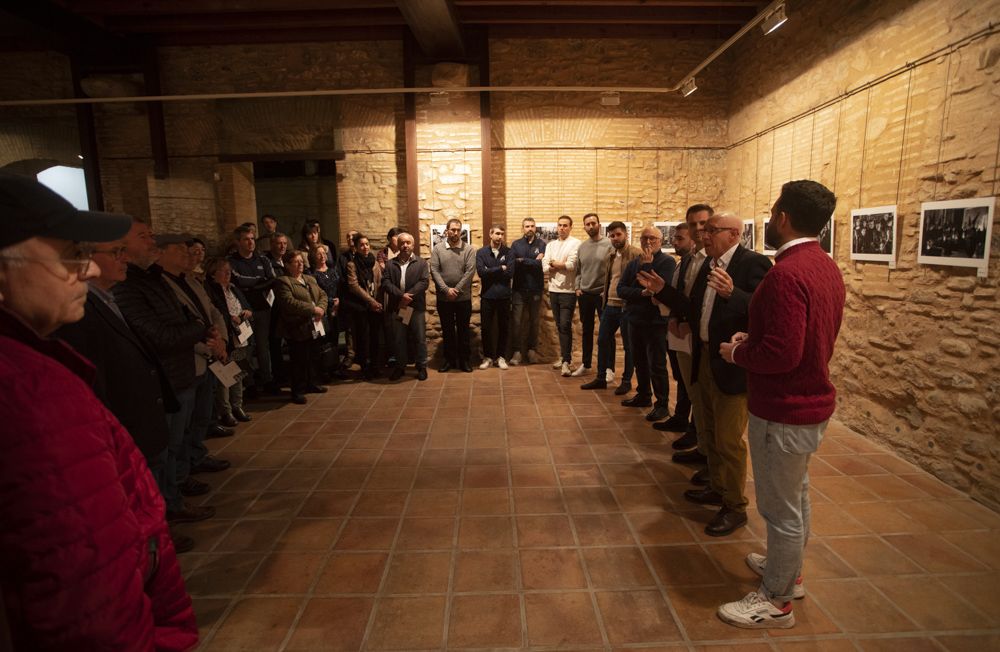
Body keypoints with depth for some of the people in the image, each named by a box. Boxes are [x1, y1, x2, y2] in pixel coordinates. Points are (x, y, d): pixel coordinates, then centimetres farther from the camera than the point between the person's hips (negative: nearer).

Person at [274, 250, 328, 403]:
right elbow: (289, 302, -21)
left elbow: (323, 295, 14)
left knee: (312, 358, 17)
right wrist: (313, 309, -20)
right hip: (297, 329, -7)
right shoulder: (282, 281, -9)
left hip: (314, 327, 8)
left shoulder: (311, 279, 17)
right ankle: (297, 391, 10)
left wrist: (321, 308, -8)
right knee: (299, 361, -1)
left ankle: (311, 384, 32)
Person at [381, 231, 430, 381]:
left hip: (417, 306, -2)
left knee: (419, 338, 4)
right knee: (398, 338, 9)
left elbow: (424, 282, -7)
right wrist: (401, 295, -18)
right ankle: (399, 366, 21)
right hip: (397, 307, 2)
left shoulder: (421, 263, 4)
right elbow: (385, 283, -3)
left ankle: (422, 367, 16)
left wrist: (409, 296, -17)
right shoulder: (390, 263, 8)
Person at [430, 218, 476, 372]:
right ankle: (449, 359, 22)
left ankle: (464, 360, 19)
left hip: (464, 298, -1)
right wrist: (446, 289, -15)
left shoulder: (469, 249, -1)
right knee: (447, 330, 11)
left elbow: (470, 271, -10)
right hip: (443, 298, 1)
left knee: (463, 330, 8)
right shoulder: (437, 249, 2)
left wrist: (456, 290, -15)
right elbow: (434, 271, -6)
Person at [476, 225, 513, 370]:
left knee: (503, 327, 8)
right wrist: (500, 268, -12)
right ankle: (488, 357, 19)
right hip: (487, 296, 0)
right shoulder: (481, 252, 1)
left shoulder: (508, 252, 2)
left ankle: (500, 357, 20)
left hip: (504, 296, 0)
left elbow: (510, 272, -12)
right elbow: (481, 272, -14)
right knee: (486, 328, 6)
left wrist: (490, 271, -11)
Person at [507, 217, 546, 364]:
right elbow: (511, 264, -9)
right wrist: (533, 262, -14)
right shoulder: (516, 244, 4)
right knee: (516, 321, -1)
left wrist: (522, 260, -10)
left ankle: (531, 349, 22)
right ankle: (517, 351, 7)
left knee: (534, 321, 10)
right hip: (519, 289, 0)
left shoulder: (541, 244, 1)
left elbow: (541, 264, -13)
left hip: (536, 289, 0)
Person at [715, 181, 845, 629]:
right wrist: (752, 340, 6)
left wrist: (737, 353, -12)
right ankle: (788, 569, 44)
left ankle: (776, 601, 23)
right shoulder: (826, 267, 7)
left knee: (780, 507, 6)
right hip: (811, 400, 10)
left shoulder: (787, 273, -25)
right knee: (796, 495, 24)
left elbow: (783, 353, -30)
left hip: (783, 410, -10)